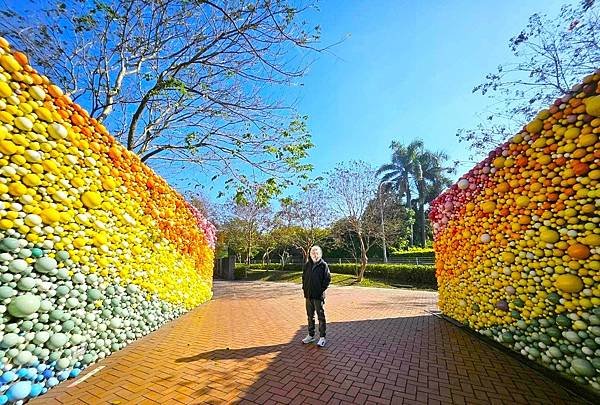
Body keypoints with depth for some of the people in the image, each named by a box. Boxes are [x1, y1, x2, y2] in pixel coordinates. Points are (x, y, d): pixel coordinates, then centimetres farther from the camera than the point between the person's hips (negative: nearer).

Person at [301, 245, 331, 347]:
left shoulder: (323, 265, -8)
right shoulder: (307, 265, 5)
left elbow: (327, 279, -8)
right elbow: (303, 277, 15)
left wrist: (322, 290, -12)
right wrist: (304, 288, 4)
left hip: (319, 296, -5)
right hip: (308, 295, 5)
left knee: (321, 316, 5)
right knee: (310, 316, 17)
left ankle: (322, 337, 18)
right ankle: (311, 335, 31)